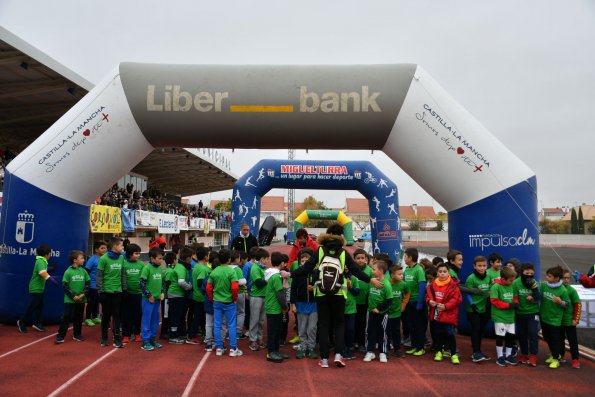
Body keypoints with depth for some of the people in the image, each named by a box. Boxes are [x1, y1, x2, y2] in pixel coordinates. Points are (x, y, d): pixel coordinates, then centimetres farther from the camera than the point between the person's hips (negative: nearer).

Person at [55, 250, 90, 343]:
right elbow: (65, 286, -9)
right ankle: (60, 336, 4)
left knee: (78, 318, 12)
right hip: (70, 300, -4)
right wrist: (73, 296, -13)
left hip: (81, 300, 4)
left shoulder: (84, 271, 2)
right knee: (66, 317, -4)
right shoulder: (68, 272, -9)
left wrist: (83, 294, -8)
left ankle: (77, 335, 23)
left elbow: (88, 283, 4)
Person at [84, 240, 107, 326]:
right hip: (93, 285, -6)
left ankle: (95, 317, 29)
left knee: (97, 302, 17)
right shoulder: (92, 259, -15)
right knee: (91, 302, 5)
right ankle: (88, 319, 17)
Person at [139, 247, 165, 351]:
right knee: (147, 320, 2)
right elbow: (141, 283, -16)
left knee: (155, 320, 14)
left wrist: (162, 292, 5)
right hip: (148, 299, -6)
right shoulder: (147, 268, -15)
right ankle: (145, 342, 11)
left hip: (157, 298, 7)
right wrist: (149, 296, -13)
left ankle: (153, 339, 27)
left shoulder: (160, 269, 5)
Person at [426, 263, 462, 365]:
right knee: (438, 334, 14)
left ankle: (453, 354, 12)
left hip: (449, 315, -4)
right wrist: (430, 301, -9)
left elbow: (456, 299, -12)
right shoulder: (433, 284, 2)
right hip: (436, 314, 4)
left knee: (450, 334, -3)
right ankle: (439, 352, 31)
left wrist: (445, 306, -19)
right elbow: (428, 295, 13)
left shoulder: (453, 285, -10)